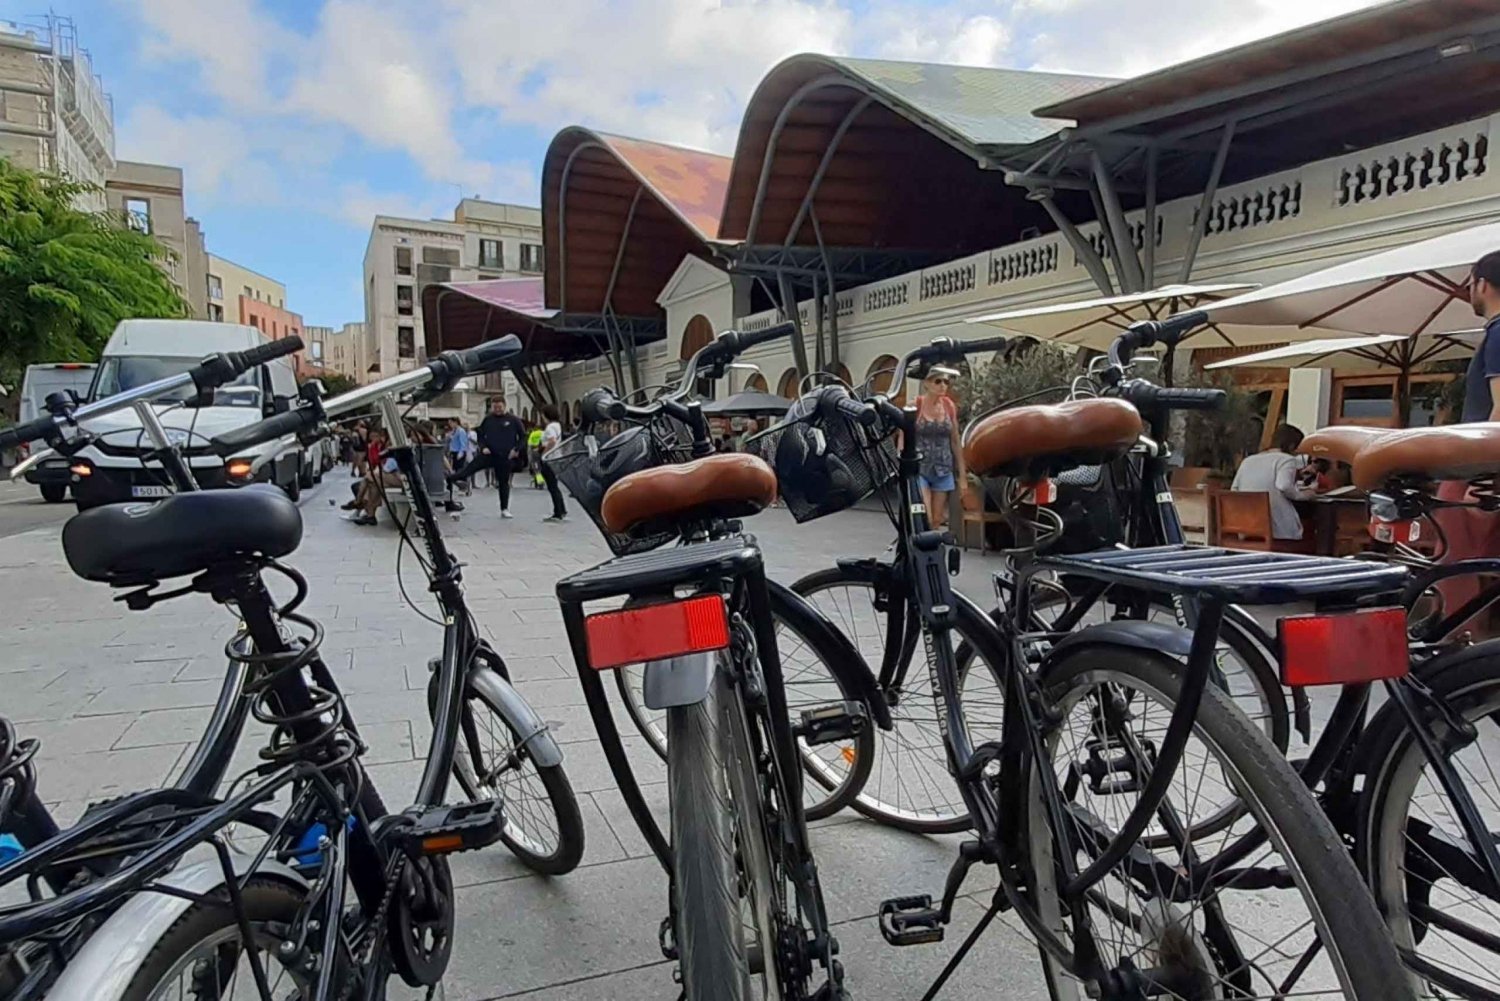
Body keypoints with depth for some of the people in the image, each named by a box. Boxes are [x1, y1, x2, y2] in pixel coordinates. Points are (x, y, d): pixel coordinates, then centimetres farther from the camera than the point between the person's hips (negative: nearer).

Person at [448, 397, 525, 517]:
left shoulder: (514, 420, -3)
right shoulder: (487, 419, 4)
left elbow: (523, 436, 2)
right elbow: (480, 434, 15)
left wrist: (516, 449, -8)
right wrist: (483, 447, -2)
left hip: (505, 457, -1)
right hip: (489, 454, 1)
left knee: (504, 483, 6)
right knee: (469, 467, -16)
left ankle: (505, 510, 14)